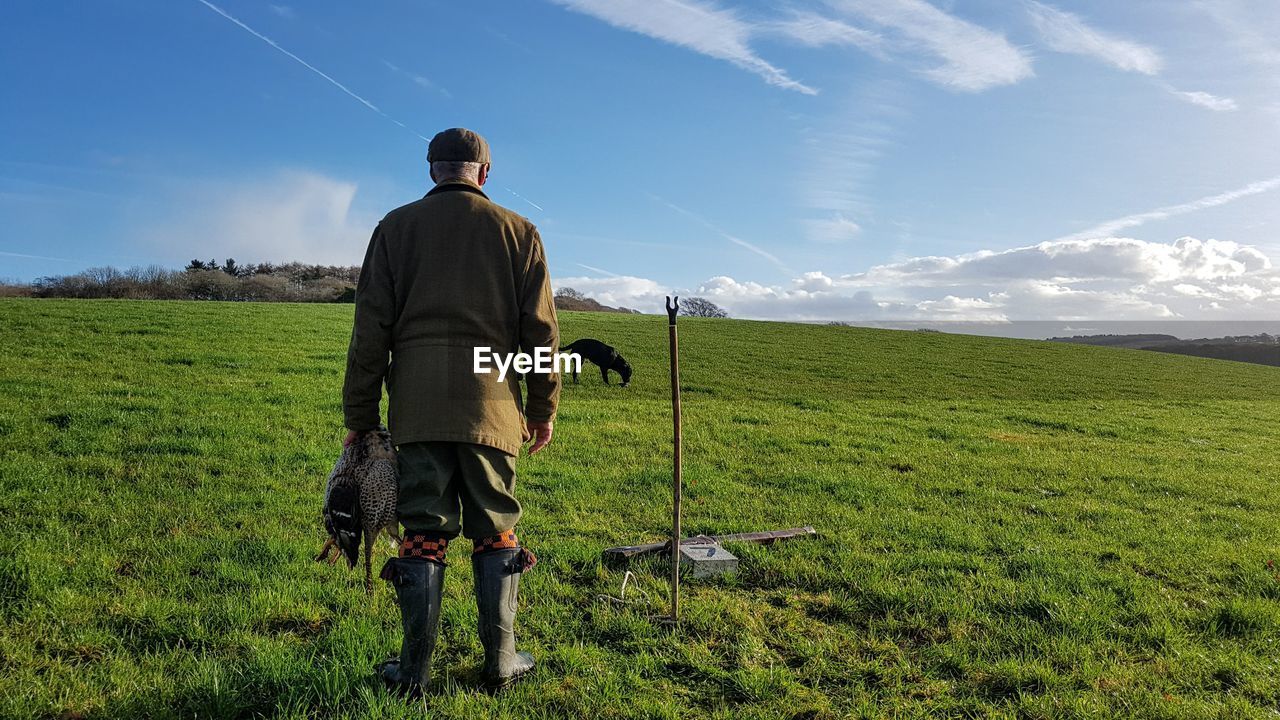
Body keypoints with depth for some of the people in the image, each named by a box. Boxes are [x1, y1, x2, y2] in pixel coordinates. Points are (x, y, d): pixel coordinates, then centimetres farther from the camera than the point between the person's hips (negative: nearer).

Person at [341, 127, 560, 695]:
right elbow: (541, 330, 6)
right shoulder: (518, 232, 8)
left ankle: (414, 670, 11)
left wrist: (360, 416, 9)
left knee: (423, 533, 6)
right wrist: (544, 408, 13)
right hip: (492, 406, 0)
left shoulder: (396, 227, 9)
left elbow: (371, 330, 4)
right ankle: (500, 660, 16)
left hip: (416, 406, 0)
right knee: (495, 532, 9)